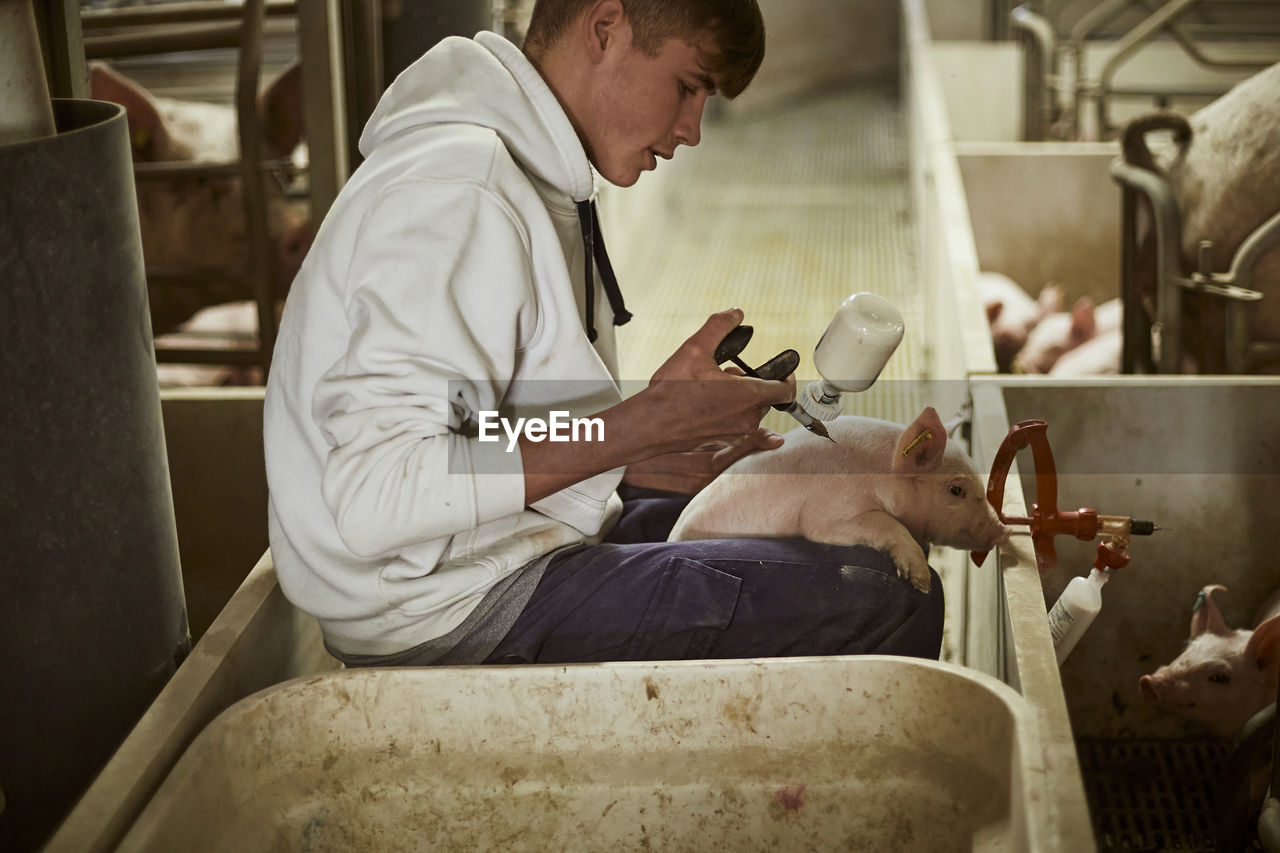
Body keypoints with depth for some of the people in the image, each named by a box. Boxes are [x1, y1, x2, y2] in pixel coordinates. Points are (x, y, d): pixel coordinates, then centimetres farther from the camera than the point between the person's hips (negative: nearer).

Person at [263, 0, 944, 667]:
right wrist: (644, 427, -25)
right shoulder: (457, 190, -20)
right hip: (445, 615, -11)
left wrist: (641, 461, 1)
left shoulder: (529, 172, 14)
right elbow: (374, 498, -28)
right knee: (892, 605, -16)